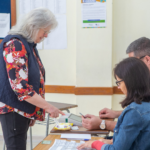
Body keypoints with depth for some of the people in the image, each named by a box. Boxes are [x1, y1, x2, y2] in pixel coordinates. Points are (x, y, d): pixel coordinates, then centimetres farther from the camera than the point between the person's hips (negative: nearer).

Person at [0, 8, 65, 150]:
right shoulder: (15, 45, -16)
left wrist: (33, 112, 18)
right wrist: (48, 106, -19)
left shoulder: (28, 44, 12)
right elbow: (20, 86, -23)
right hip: (13, 110, -9)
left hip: (23, 110, 9)